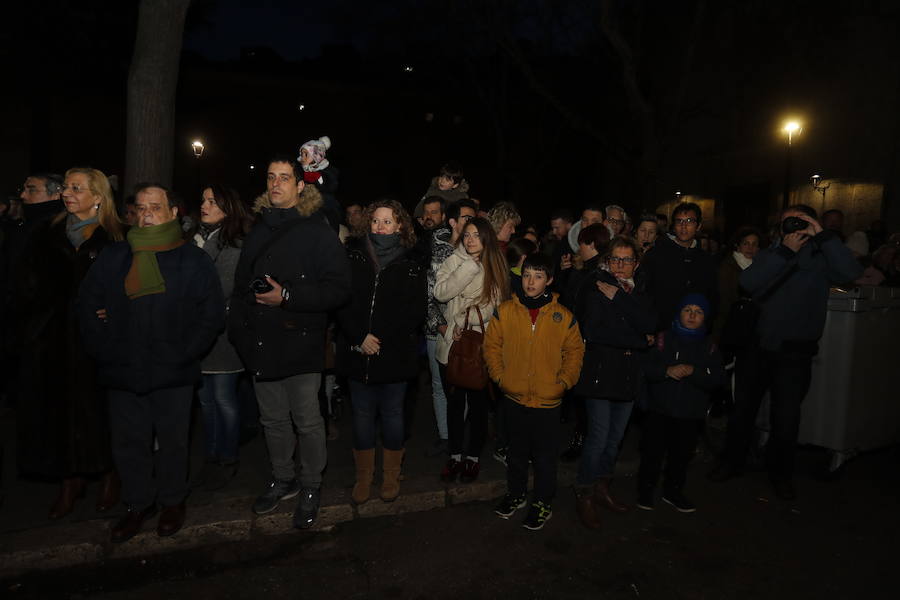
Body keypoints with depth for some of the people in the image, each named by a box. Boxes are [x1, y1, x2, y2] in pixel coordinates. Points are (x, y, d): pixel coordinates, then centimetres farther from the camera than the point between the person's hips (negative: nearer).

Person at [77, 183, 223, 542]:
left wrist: (183, 354, -9)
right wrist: (103, 350, 0)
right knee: (129, 443, 11)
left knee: (172, 441, 9)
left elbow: (211, 314, -1)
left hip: (173, 375, -2)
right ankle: (138, 504, 29)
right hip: (122, 373, 3)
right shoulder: (112, 258, 9)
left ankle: (172, 501, 28)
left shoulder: (193, 260, 1)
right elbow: (87, 305, 11)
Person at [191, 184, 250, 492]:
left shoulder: (234, 246, -8)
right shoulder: (195, 239, 11)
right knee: (205, 397, 14)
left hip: (220, 332, -6)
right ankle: (211, 457, 27)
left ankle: (228, 460, 18)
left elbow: (221, 291, -12)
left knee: (223, 397, 3)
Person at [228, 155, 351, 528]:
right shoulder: (258, 230, 13)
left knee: (307, 421, 3)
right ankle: (283, 480, 36)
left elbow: (339, 289, -13)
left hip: (301, 344, -6)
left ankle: (310, 488, 23)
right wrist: (238, 330, 8)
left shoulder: (317, 232, -6)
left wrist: (287, 297, -19)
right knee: (273, 420, 17)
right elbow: (241, 285, 19)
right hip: (261, 344, 6)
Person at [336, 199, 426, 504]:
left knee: (392, 413, 10)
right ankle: (364, 476, 26)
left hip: (395, 353, -1)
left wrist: (380, 337, -10)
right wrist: (359, 337, -14)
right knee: (362, 413, 10)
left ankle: (391, 476, 27)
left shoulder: (410, 266, 0)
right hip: (357, 352, 1)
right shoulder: (353, 256, 2)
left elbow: (415, 312, -4)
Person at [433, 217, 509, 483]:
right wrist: (470, 266, -16)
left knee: (478, 402, 8)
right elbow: (440, 292, -15)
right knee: (454, 402, 11)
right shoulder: (455, 261, 0)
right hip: (452, 344, 0)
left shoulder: (496, 266, 2)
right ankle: (455, 455, 27)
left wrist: (466, 322, -10)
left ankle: (473, 456, 25)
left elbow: (494, 305, 0)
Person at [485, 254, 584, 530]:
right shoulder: (505, 311, -5)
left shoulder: (563, 316, -5)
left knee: (545, 456, 11)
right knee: (517, 451, 19)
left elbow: (575, 351, 4)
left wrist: (564, 381, -4)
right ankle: (515, 494, 39)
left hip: (548, 400, -1)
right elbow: (491, 345, 3)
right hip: (514, 396, 1)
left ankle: (543, 503, 29)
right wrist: (499, 375, -3)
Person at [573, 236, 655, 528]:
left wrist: (618, 297, -15)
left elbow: (650, 324, -8)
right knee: (599, 436, -5)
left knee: (616, 436, 12)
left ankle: (602, 488, 30)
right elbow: (592, 331, -18)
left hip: (628, 373, 5)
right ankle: (584, 495, 13)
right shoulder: (596, 288, -6)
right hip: (599, 371, -5)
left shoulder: (638, 293, 10)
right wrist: (639, 341, -10)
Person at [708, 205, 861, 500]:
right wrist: (785, 250, -22)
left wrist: (823, 235, -22)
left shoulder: (820, 258, -4)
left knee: (786, 417, 6)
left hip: (795, 352, -2)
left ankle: (780, 473, 29)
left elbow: (850, 272, -24)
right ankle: (733, 462, 33)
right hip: (759, 346, 3)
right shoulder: (770, 254, 2)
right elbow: (748, 282, -17)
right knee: (744, 408, 14)